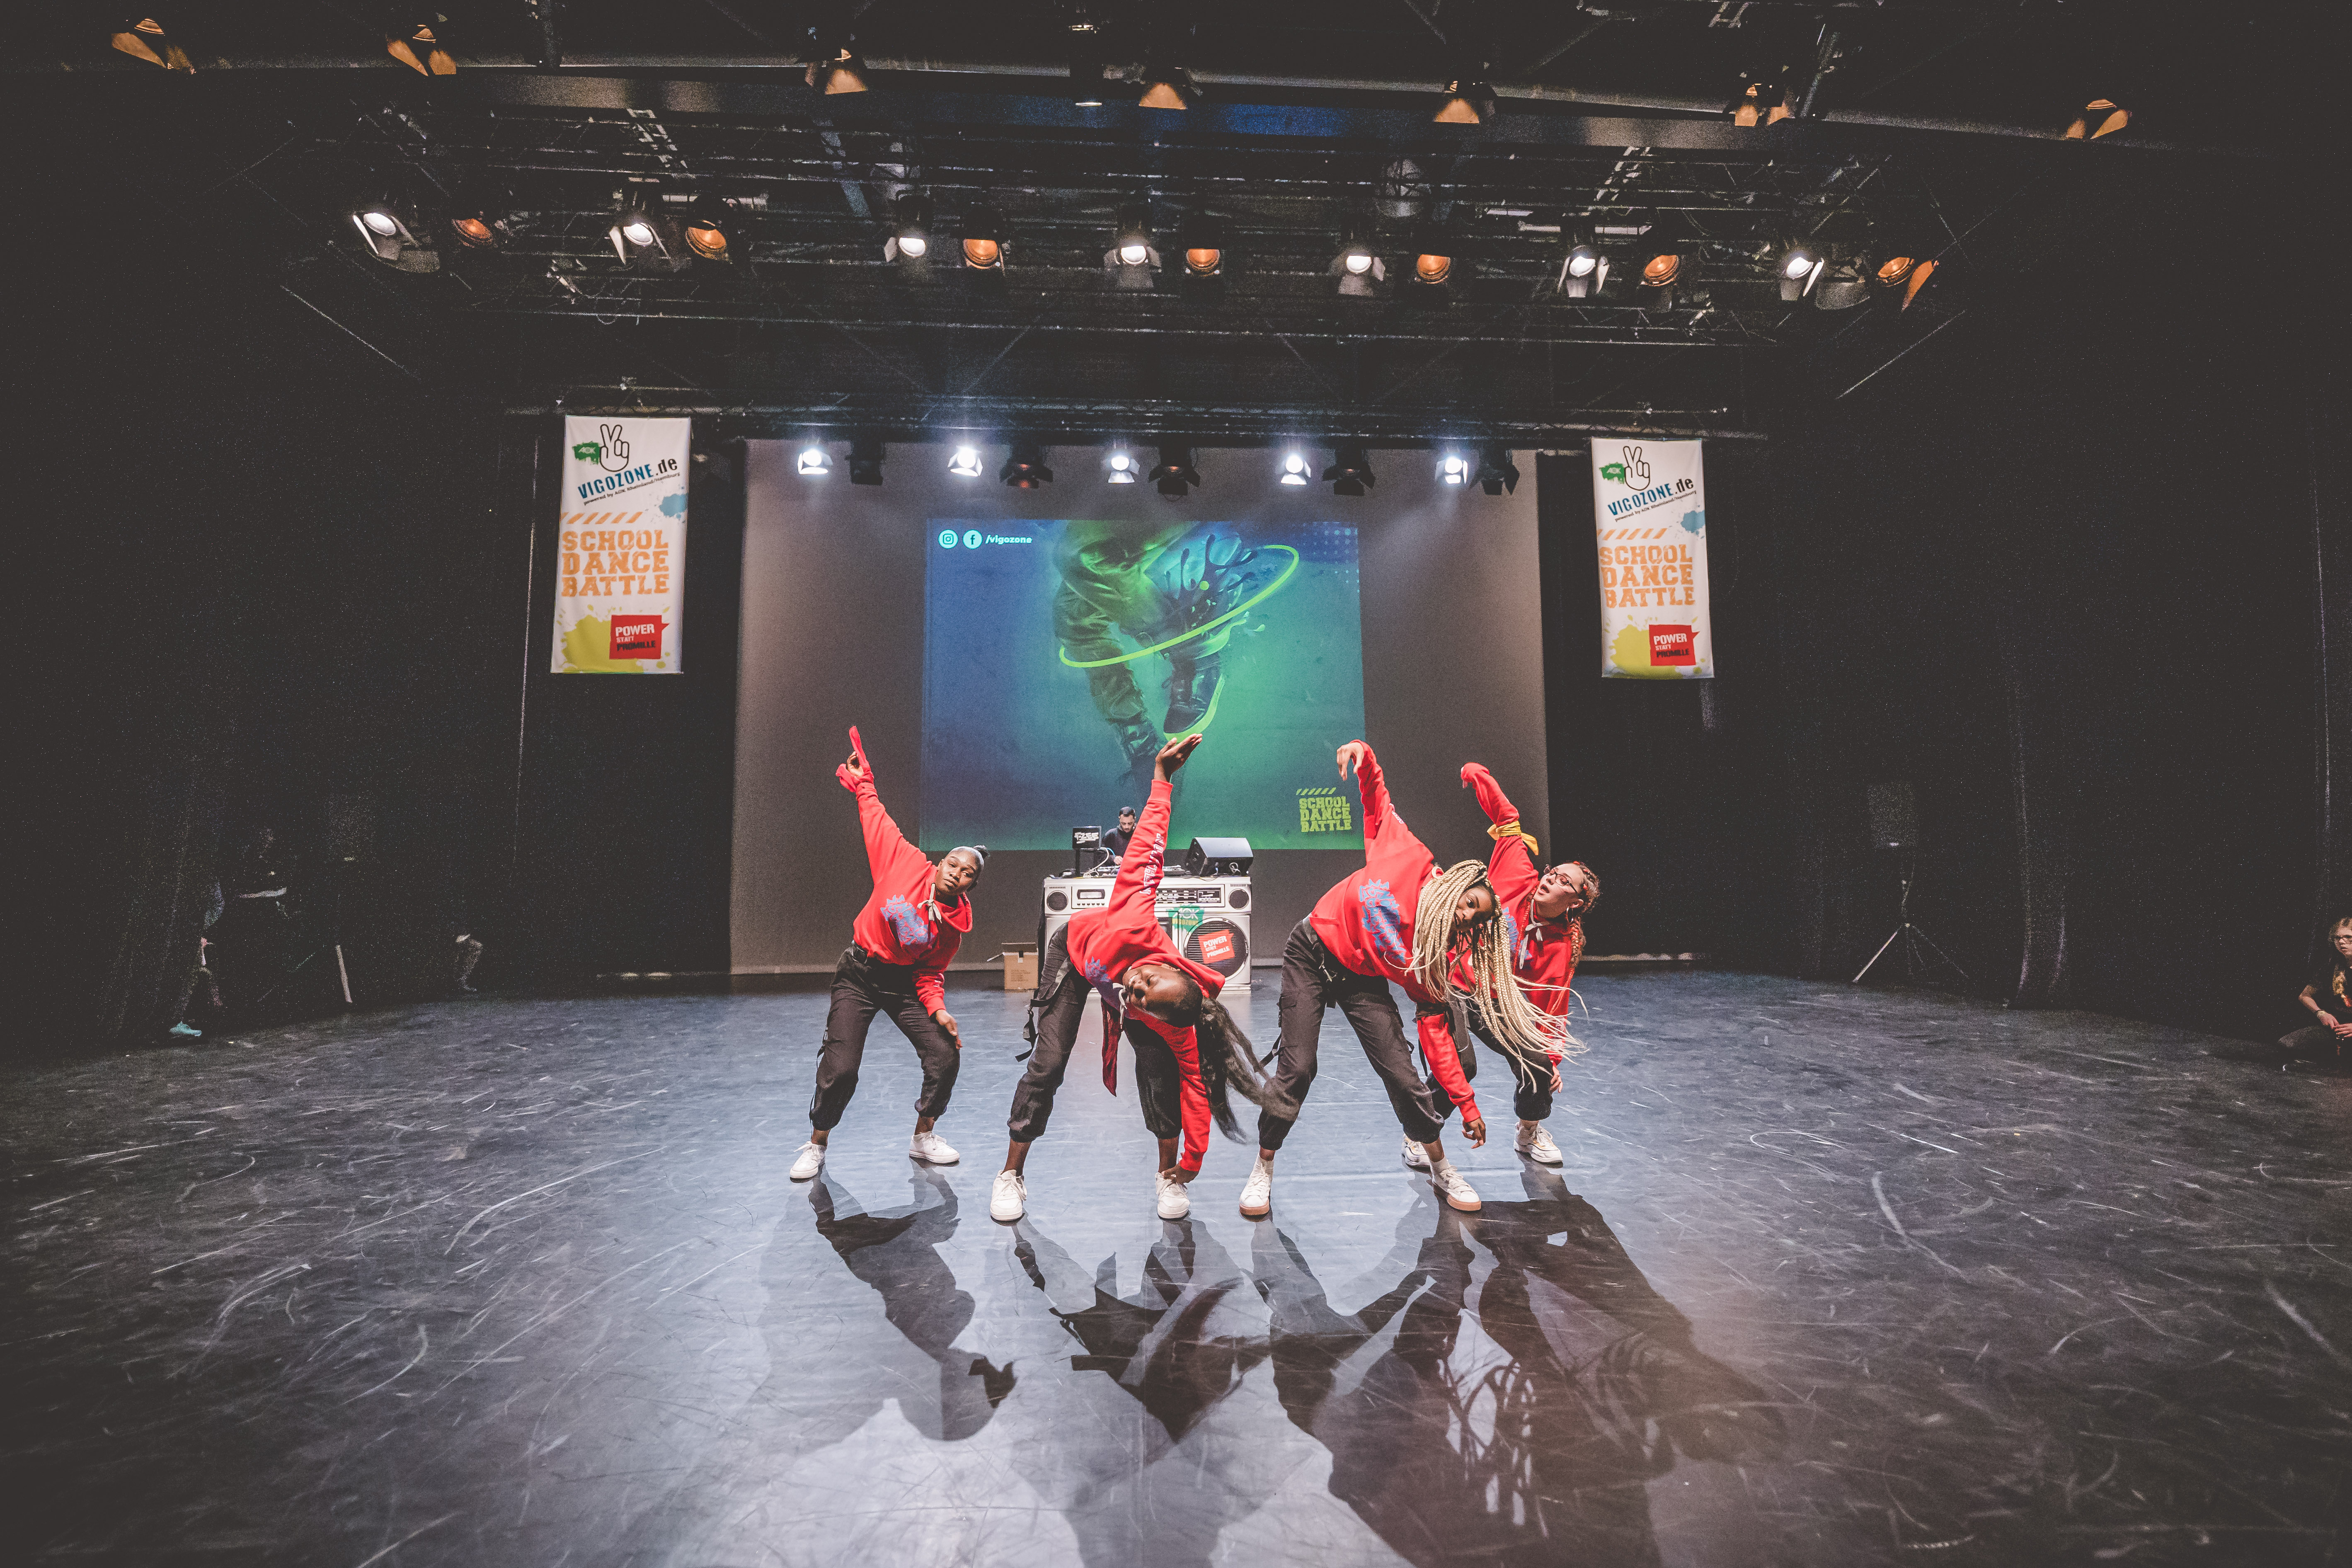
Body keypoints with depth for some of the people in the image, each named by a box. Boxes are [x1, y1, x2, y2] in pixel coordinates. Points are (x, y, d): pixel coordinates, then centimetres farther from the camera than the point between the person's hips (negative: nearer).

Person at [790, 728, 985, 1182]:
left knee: (945, 1055, -7)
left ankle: (924, 1137, 17)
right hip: (860, 974, -3)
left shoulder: (956, 922, -9)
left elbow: (931, 973, -2)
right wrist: (863, 784, -2)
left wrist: (937, 1008, -17)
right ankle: (816, 1147, 16)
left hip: (906, 982, 3)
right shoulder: (906, 863, -16)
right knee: (840, 1068, -11)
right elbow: (877, 820, -4)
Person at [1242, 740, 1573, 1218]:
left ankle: (1442, 1171, 20)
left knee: (1404, 1077, -7)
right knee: (1297, 1069, -12)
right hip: (1312, 954, -2)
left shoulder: (1444, 956, -11)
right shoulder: (1408, 857, -17)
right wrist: (1364, 754, -21)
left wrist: (1467, 1105, -10)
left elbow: (1435, 1030, -8)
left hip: (1361, 981, 2)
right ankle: (1263, 1169, 9)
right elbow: (1378, 800, -3)